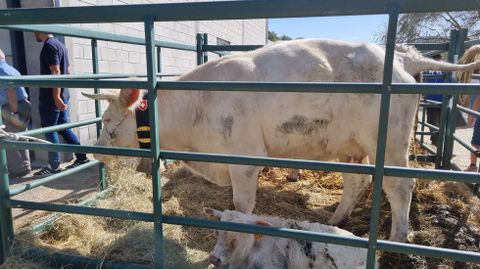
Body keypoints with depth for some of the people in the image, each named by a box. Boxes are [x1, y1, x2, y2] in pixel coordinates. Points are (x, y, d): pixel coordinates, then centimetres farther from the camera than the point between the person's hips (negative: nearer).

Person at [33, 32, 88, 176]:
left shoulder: (49, 45, -13)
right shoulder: (60, 44, 15)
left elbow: (55, 72, -21)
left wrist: (56, 97, -24)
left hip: (51, 97, -9)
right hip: (62, 95, 9)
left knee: (50, 131, -2)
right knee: (64, 128, 12)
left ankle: (53, 166, 4)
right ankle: (82, 157, 15)